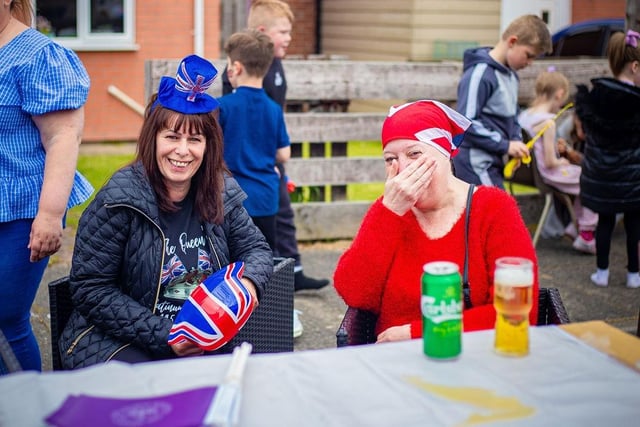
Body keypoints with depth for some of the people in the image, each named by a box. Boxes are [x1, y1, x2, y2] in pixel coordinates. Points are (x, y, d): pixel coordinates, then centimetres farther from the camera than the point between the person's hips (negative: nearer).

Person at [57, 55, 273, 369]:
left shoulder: (222, 194, 2)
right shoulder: (119, 200, -14)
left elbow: (255, 247, 14)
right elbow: (90, 288, -13)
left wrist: (249, 281, -12)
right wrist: (163, 336, -20)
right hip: (116, 342, -5)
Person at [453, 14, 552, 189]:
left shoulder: (510, 75, 11)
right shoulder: (480, 74, -18)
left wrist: (516, 142, 2)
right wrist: (505, 145, -19)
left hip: (493, 161, 9)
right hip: (476, 162, -9)